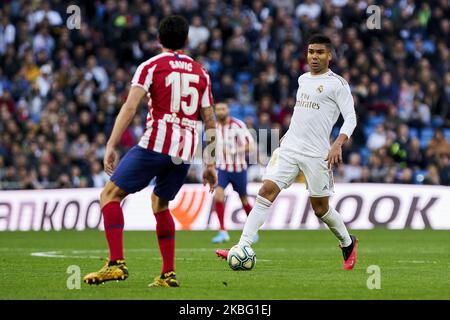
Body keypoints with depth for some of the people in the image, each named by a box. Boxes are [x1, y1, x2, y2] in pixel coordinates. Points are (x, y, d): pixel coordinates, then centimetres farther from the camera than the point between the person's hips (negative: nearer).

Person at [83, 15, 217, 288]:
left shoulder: (151, 66, 3)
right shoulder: (201, 73, 16)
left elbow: (130, 107, -9)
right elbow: (210, 122, 15)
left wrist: (111, 146, -11)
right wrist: (211, 164, 20)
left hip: (156, 144, -5)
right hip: (186, 152, 5)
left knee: (110, 195, 2)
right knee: (160, 205, 24)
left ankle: (117, 263, -15)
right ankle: (169, 274, 18)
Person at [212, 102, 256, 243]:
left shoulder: (238, 125, -14)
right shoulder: (214, 127, 2)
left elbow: (251, 146, -19)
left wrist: (234, 151, -32)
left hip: (238, 169, -3)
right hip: (222, 168, 3)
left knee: (244, 201, 9)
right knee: (218, 196, -19)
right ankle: (223, 232, -16)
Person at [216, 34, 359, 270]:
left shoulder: (337, 84, -4)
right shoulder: (303, 79, 15)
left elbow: (350, 118, -9)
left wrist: (338, 144, -22)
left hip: (316, 154, -5)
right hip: (289, 149, 5)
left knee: (321, 209, 4)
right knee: (266, 192, -11)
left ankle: (348, 244, 31)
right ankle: (242, 248, -17)